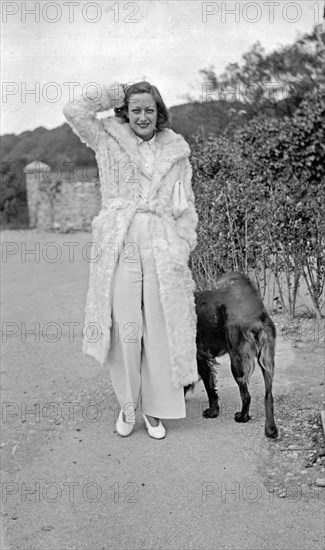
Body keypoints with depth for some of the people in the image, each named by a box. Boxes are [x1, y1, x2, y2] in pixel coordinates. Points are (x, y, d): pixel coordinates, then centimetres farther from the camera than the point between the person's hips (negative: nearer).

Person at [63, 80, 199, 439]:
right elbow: (74, 111, 1)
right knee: (124, 327, -2)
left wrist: (183, 246, 5)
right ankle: (127, 405, 16)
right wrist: (116, 93, 8)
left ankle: (155, 409, 16)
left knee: (160, 329, 2)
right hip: (119, 245, -1)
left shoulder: (175, 150, 14)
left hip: (162, 248, 1)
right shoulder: (110, 141, 11)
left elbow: (186, 205, 14)